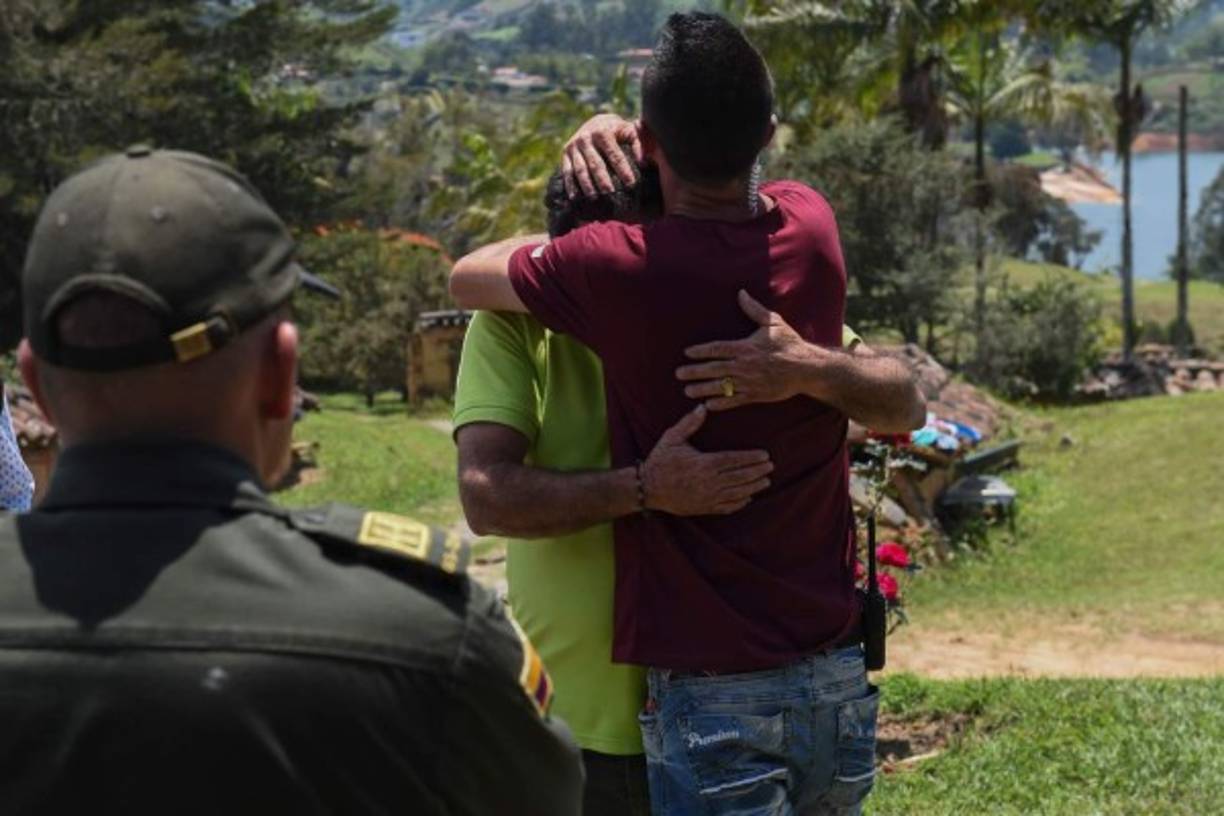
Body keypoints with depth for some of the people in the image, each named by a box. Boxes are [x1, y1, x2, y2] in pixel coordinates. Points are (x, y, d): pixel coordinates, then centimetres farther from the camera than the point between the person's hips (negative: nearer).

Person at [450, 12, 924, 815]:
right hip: (840, 678, 6)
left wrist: (541, 243, 23)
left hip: (713, 694, -5)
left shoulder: (614, 268, -15)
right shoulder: (812, 228, 0)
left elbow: (467, 277, 6)